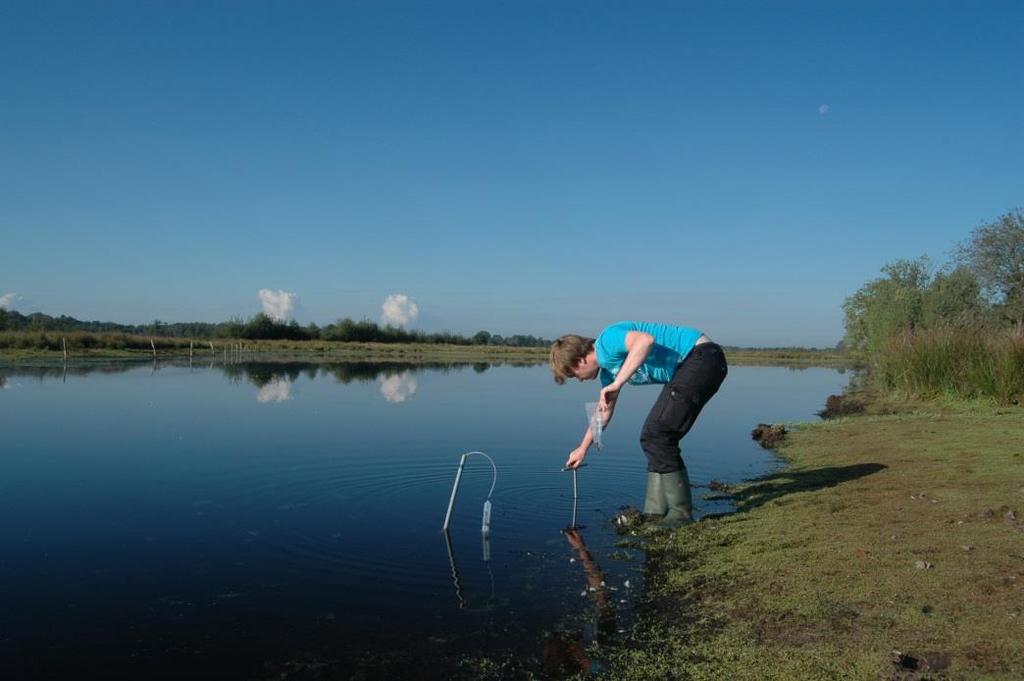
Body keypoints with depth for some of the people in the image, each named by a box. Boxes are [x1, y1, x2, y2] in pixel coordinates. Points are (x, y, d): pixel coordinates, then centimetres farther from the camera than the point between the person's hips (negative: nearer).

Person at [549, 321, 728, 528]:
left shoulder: (607, 340, -13)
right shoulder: (607, 369, 15)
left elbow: (645, 340, -34)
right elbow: (603, 411, 29)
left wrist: (617, 384, -31)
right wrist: (583, 448, 40)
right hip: (687, 368, 10)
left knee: (657, 435, -11)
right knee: (652, 438, 11)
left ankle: (681, 514, -3)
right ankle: (657, 512, 14)